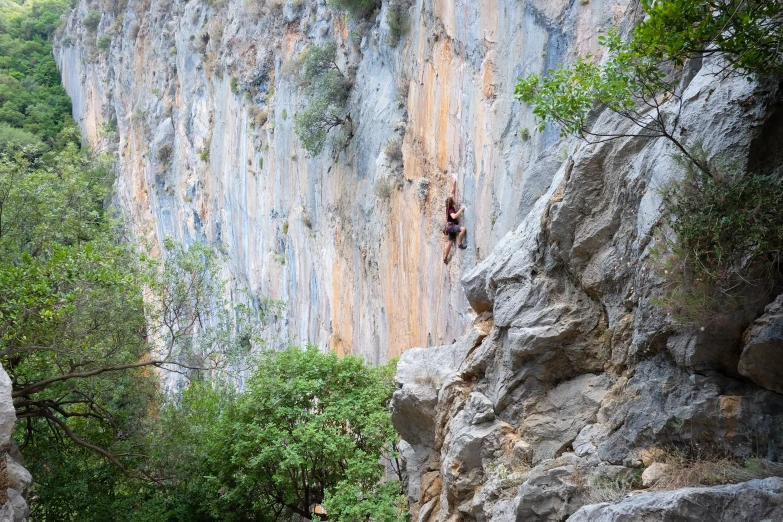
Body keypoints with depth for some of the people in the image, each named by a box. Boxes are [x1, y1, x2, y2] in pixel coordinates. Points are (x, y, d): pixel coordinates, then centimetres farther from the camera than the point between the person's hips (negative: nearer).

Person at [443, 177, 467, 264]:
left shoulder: (452, 206, 4)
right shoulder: (451, 209, -18)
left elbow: (452, 192, 11)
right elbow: (454, 216, -39)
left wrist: (454, 184, 12)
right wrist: (460, 210, -34)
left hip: (451, 226, 9)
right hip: (451, 225, -9)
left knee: (449, 242, 12)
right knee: (462, 229, -31)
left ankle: (445, 257, 18)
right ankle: (460, 243, -22)